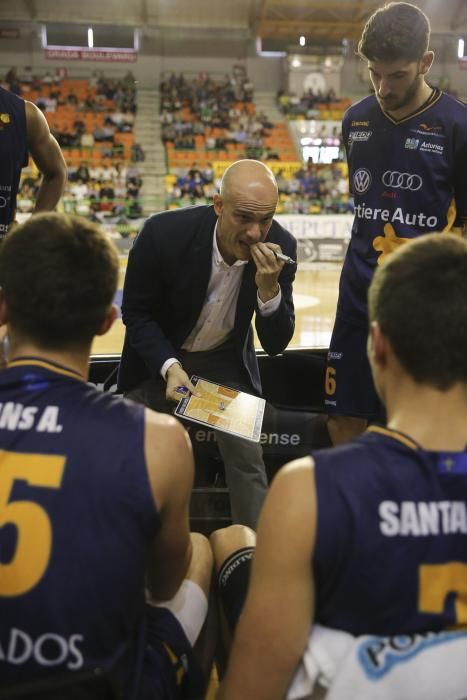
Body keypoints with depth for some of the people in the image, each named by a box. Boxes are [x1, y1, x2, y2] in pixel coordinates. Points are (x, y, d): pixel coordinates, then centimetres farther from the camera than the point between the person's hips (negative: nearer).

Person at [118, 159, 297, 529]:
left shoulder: (280, 247, -23)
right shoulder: (164, 232, -29)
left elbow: (276, 344, -18)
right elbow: (136, 313, -14)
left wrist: (269, 287, -37)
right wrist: (169, 367, -27)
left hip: (226, 359, 1)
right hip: (159, 356, -1)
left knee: (246, 454, -6)